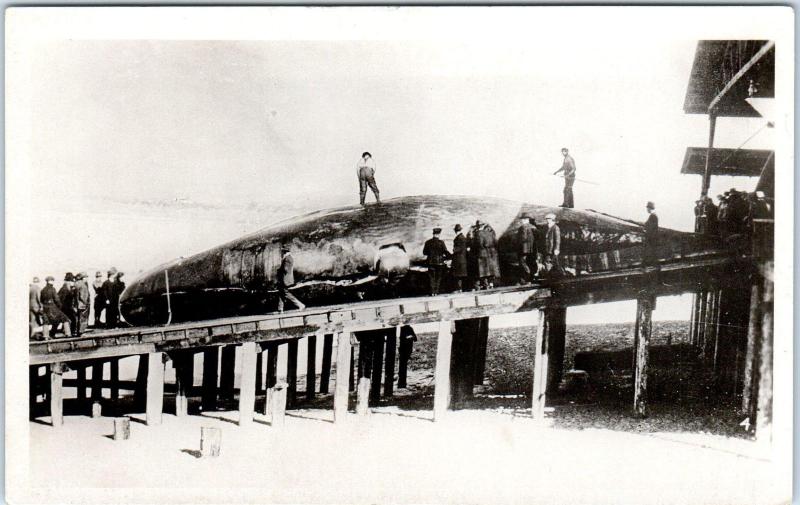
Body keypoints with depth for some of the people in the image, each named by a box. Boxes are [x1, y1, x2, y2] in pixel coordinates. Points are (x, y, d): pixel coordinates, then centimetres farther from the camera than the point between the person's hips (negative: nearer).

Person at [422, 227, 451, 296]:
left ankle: (432, 292, -2)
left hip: (431, 262, 2)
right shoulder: (441, 242, -10)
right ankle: (436, 291, 8)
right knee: (438, 278, 10)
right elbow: (446, 252, -8)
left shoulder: (428, 242, -2)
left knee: (432, 277, 7)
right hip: (439, 262, -2)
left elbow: (424, 253, 4)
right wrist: (451, 256, 9)